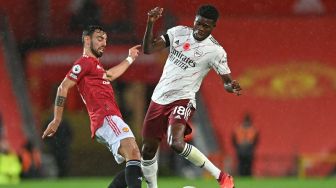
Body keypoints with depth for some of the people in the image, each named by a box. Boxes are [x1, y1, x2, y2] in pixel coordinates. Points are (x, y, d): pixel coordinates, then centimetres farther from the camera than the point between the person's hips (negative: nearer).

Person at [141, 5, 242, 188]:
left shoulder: (215, 50, -11)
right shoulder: (178, 32, 1)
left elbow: (226, 81, -9)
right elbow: (148, 49, 0)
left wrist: (232, 87, -34)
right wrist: (150, 23, -14)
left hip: (182, 100, -6)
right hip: (159, 98, 6)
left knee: (176, 143, -30)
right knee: (148, 150, 8)